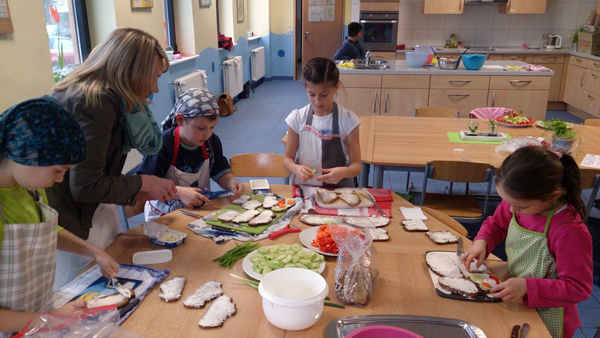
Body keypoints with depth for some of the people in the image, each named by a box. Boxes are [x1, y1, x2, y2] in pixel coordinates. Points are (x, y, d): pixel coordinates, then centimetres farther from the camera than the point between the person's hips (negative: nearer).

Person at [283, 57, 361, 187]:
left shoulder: (348, 119, -5)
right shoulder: (297, 118, -1)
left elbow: (356, 166, -4)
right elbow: (288, 159, 5)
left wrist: (344, 172, -27)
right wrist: (296, 168, -18)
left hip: (338, 188, 0)